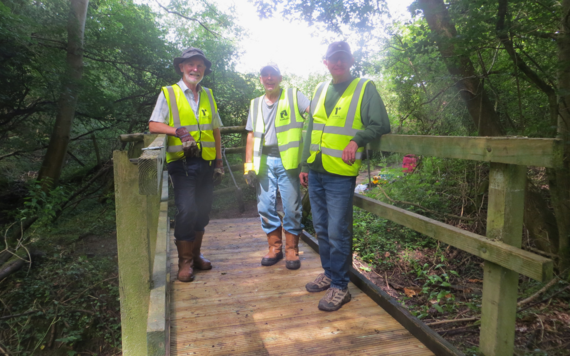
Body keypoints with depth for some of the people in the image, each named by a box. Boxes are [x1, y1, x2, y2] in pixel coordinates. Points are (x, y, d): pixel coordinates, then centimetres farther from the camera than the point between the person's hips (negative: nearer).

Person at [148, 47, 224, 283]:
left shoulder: (208, 95, 17)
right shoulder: (168, 93, 4)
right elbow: (153, 125, -2)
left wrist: (219, 160, 10)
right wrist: (177, 131, -19)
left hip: (206, 163, 4)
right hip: (182, 163, -4)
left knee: (202, 211, 9)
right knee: (187, 211, -11)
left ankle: (195, 256, 24)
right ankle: (184, 262, 5)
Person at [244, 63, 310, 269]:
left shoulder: (293, 96, 4)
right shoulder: (256, 104, 17)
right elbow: (252, 136, 15)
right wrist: (248, 165, 8)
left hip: (287, 160, -4)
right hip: (264, 161, 4)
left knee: (291, 208, 1)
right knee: (265, 207, 6)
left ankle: (292, 250, 15)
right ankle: (275, 248, 21)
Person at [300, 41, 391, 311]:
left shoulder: (365, 88, -1)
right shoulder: (320, 90, 15)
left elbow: (380, 125, -5)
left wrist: (357, 139, -21)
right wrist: (304, 165, 17)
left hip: (341, 174, -6)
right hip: (316, 172, 6)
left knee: (337, 232, -3)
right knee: (322, 229, 15)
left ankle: (340, 287, 12)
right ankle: (329, 274, 31)